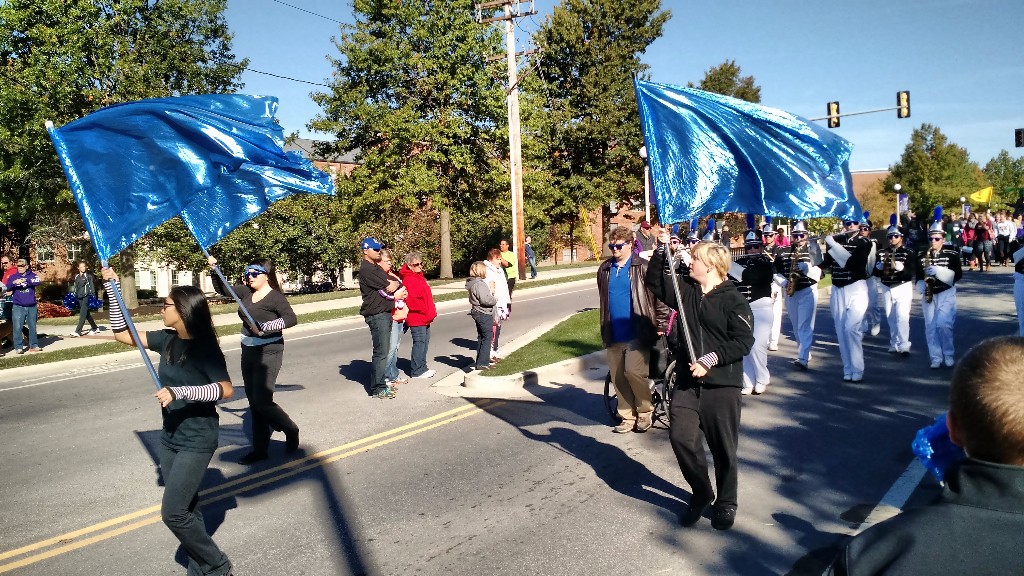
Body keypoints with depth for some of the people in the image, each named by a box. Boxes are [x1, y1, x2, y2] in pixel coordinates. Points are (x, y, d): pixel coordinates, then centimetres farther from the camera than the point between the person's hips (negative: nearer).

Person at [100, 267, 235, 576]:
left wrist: (180, 391, -32)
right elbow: (121, 332, 9)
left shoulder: (204, 348, -18)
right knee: (185, 508, 15)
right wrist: (112, 287, 2)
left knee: (172, 513, -8)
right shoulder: (166, 340, 2)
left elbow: (226, 389, -24)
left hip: (197, 441, -8)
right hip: (170, 438, 8)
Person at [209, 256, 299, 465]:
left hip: (268, 352, -8)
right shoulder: (246, 292, 7)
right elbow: (222, 289, 18)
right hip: (248, 352, 8)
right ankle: (260, 449, 19)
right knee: (254, 403, 11)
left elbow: (291, 319, -24)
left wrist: (266, 327, -29)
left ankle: (291, 430, 14)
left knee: (262, 401, -11)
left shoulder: (275, 297, -14)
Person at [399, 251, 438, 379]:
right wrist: (426, 311, -17)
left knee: (425, 342, 16)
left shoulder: (419, 277, 16)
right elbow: (411, 301, -24)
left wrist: (431, 311, 15)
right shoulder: (409, 279, -16)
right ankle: (416, 371, 0)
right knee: (419, 342, -6)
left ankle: (422, 367, 25)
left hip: (425, 318, 10)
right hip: (417, 318, -10)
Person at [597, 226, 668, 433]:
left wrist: (661, 325, -9)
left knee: (633, 371, -17)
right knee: (617, 377, 8)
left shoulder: (643, 268, -7)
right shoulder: (604, 269, 10)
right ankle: (627, 417, 20)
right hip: (614, 334, 6)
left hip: (638, 333, -6)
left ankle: (645, 412, 6)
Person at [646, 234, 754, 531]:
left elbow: (744, 341, -14)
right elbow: (654, 281, 14)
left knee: (723, 448, 6)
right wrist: (661, 249, 2)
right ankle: (701, 493, 18)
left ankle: (726, 502, 28)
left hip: (722, 384, -4)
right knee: (681, 437, -5)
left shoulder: (732, 299, -9)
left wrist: (711, 359, -19)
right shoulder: (685, 290, 8)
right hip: (687, 381, 5)